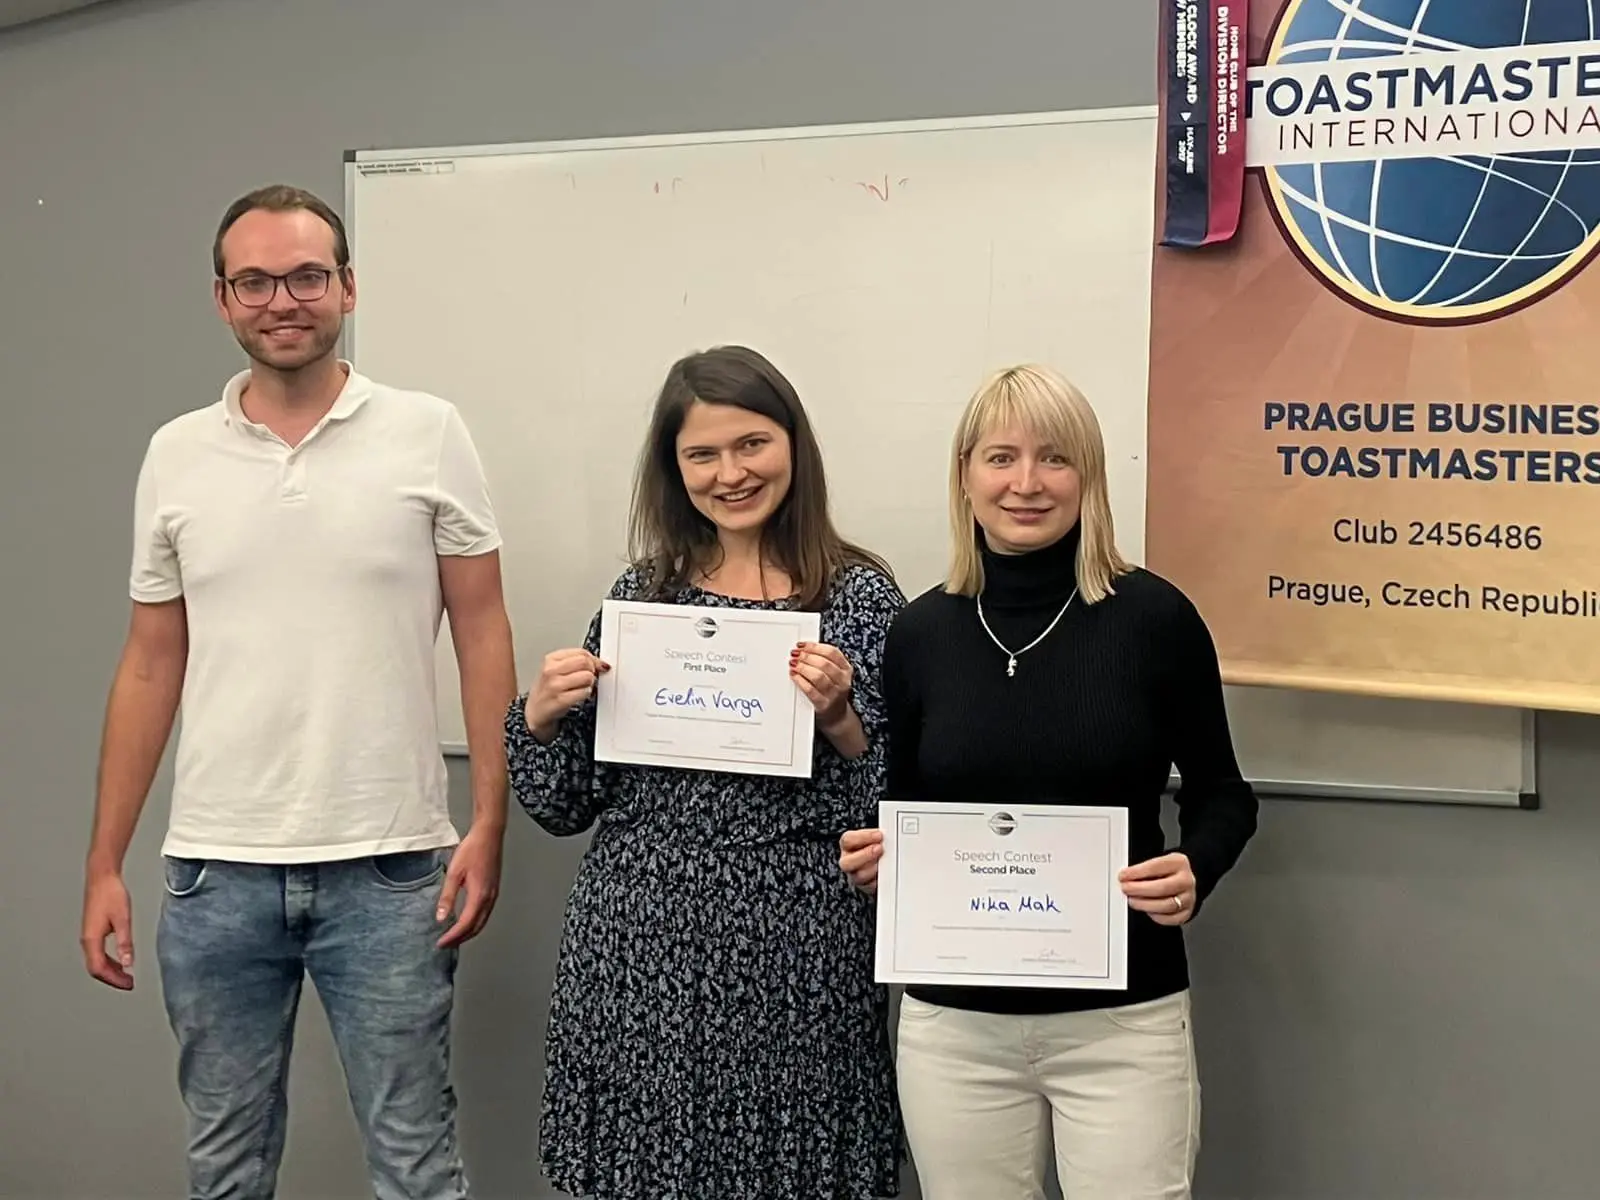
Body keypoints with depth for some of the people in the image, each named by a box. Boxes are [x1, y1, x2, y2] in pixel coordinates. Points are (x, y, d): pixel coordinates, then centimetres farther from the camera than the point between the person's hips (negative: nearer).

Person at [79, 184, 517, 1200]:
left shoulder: (428, 434, -2)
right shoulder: (176, 456, 6)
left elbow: (483, 636, 0)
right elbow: (151, 669, 10)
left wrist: (489, 825, -8)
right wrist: (105, 864, 7)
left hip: (388, 866, -2)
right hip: (216, 870, 3)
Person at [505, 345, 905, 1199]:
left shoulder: (860, 595, -1)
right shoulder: (642, 590, 7)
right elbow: (567, 806, 11)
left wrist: (839, 718, -17)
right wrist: (542, 715, -7)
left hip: (796, 950, -2)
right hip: (638, 943, 3)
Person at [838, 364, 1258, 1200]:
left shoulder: (1154, 616, -6)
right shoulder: (920, 631, 1)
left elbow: (1220, 791, 4)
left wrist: (1196, 872, -15)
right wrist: (872, 854, -8)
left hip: (1122, 1020, -2)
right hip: (952, 1021, 2)